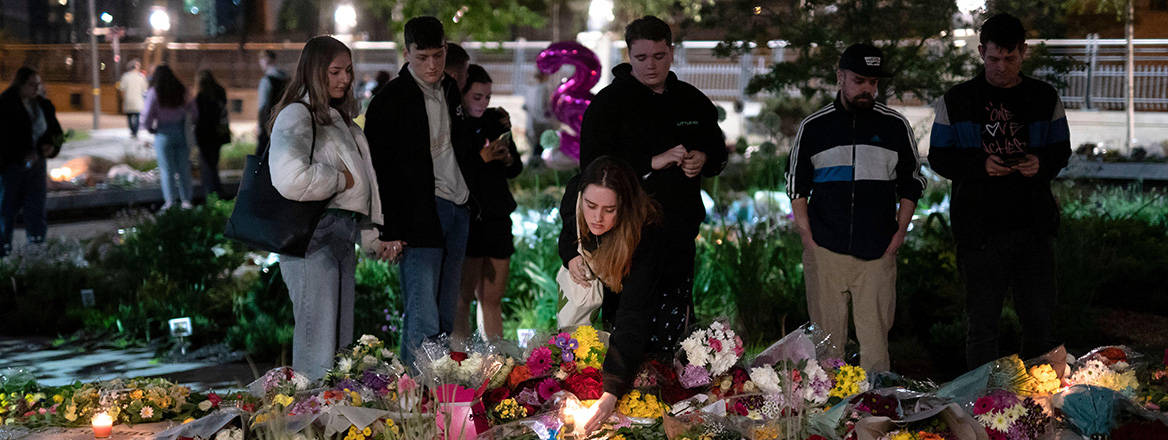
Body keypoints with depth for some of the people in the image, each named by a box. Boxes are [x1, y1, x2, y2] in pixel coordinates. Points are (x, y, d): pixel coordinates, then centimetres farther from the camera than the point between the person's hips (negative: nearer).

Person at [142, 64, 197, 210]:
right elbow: (193, 112, 1)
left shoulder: (154, 93, -9)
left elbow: (148, 115, -12)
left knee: (167, 171, 4)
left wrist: (150, 128, 6)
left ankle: (170, 201, 2)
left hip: (163, 134, -3)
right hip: (181, 132, 3)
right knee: (183, 169, 10)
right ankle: (186, 200, 13)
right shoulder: (181, 91, 0)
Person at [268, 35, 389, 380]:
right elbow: (291, 180, -26)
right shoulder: (296, 116, -9)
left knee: (342, 344, 10)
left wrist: (374, 236, 18)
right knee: (318, 348, -10)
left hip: (343, 237, 9)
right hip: (312, 236, -9)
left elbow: (361, 181, 28)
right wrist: (341, 179, -10)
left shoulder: (342, 120, 21)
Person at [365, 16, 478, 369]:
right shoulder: (391, 99, -8)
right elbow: (379, 169, -9)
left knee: (445, 318, 9)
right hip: (419, 216, -7)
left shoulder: (451, 91, 13)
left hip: (457, 210, 7)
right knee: (423, 320, -12)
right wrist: (389, 230, -13)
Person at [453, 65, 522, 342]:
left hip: (496, 217, 5)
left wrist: (507, 158, -4)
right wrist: (483, 157, -20)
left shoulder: (494, 120, 12)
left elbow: (516, 170, 17)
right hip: (465, 216, -5)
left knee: (493, 297, 7)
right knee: (464, 295, -5)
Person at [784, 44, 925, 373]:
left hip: (878, 252, 0)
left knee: (875, 336, -2)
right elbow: (796, 185, 11)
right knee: (828, 336, 2)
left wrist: (899, 232, 4)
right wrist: (807, 236, 2)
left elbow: (911, 184, 15)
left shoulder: (896, 126, 9)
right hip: (824, 250, 0)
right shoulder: (813, 127, 8)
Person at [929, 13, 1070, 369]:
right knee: (982, 323, 4)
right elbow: (939, 158, 3)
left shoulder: (1045, 98, 7)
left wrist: (1042, 165, -10)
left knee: (1039, 320, 8)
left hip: (1034, 227, 2)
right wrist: (979, 166, -15)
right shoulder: (957, 101, 2)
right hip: (979, 229, -2)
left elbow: (1061, 150, 14)